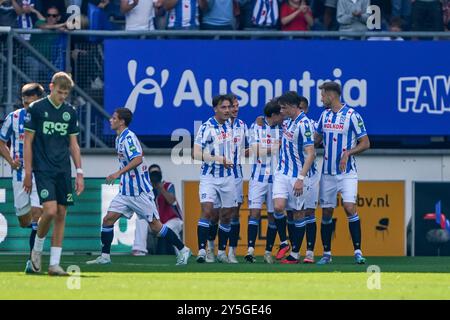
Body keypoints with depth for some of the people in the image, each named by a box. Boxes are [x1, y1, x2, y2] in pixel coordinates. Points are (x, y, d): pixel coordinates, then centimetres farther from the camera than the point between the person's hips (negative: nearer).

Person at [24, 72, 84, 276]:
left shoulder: (70, 112, 10)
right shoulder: (36, 109, -3)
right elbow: (28, 142, -2)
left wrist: (79, 173, 9)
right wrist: (28, 173, -5)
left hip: (63, 171, 5)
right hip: (43, 170, -4)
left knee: (61, 215, 1)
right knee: (50, 211, -17)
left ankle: (54, 263, 4)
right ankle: (37, 249, 8)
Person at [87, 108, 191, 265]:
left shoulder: (129, 137, -16)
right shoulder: (119, 138, 13)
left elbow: (137, 159, -29)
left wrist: (119, 173, -33)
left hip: (139, 190, -9)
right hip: (126, 191, 9)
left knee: (155, 225, -4)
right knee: (108, 219, -2)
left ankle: (182, 249, 8)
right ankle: (105, 257, 2)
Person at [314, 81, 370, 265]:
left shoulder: (351, 115, -8)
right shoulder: (325, 115, 9)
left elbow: (365, 143, -7)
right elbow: (317, 138, 21)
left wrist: (348, 153, -20)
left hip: (347, 172, -6)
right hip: (328, 172, 6)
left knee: (350, 207, -18)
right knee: (326, 213, 6)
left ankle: (358, 251, -14)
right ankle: (326, 253, 14)